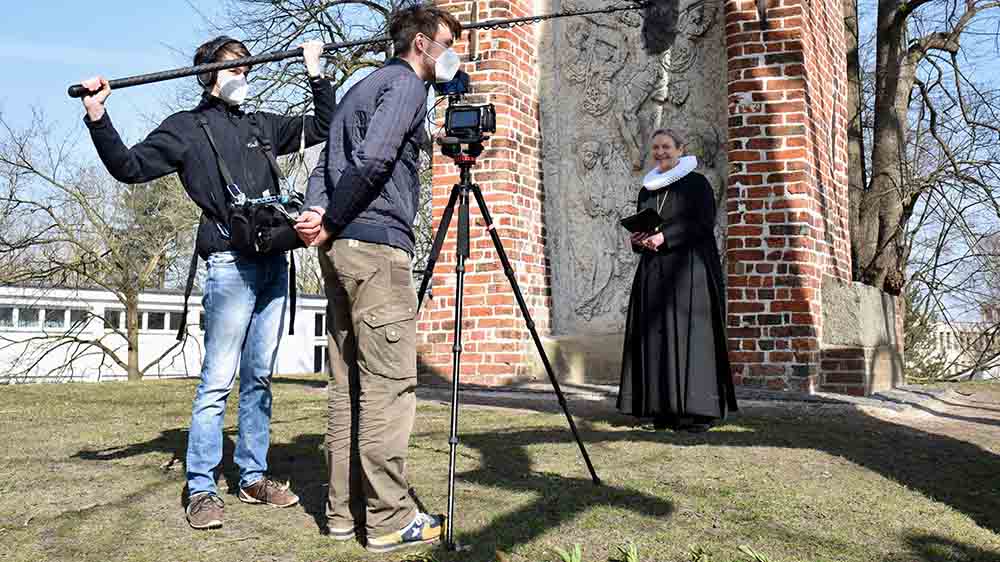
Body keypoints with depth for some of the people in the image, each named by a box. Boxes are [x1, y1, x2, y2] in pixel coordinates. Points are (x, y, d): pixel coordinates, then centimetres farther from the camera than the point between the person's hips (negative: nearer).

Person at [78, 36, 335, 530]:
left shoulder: (261, 125, 21)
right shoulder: (186, 128, 6)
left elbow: (324, 127, 28)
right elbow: (130, 167, -4)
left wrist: (316, 74, 20)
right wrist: (98, 119, -17)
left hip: (274, 263, 6)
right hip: (230, 264, -6)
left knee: (260, 378, 10)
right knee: (218, 381, -6)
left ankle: (253, 476, 18)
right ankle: (201, 489, 1)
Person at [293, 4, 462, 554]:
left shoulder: (359, 88, 25)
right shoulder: (406, 83, -3)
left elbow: (324, 165, 18)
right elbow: (372, 160, -17)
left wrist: (318, 215, 0)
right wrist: (331, 223, -8)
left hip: (340, 247, 9)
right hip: (377, 245, -9)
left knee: (347, 384, 9)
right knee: (388, 386, -7)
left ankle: (345, 508, 14)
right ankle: (388, 519, -3)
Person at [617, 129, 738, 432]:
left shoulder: (696, 183, 1)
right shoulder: (647, 189, 18)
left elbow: (704, 223, -9)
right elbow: (639, 227, 20)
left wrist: (665, 237, -18)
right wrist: (639, 239, -3)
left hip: (689, 268, -5)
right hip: (654, 272, 6)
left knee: (690, 333, -9)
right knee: (657, 336, 0)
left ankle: (698, 409, -8)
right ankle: (665, 408, 2)